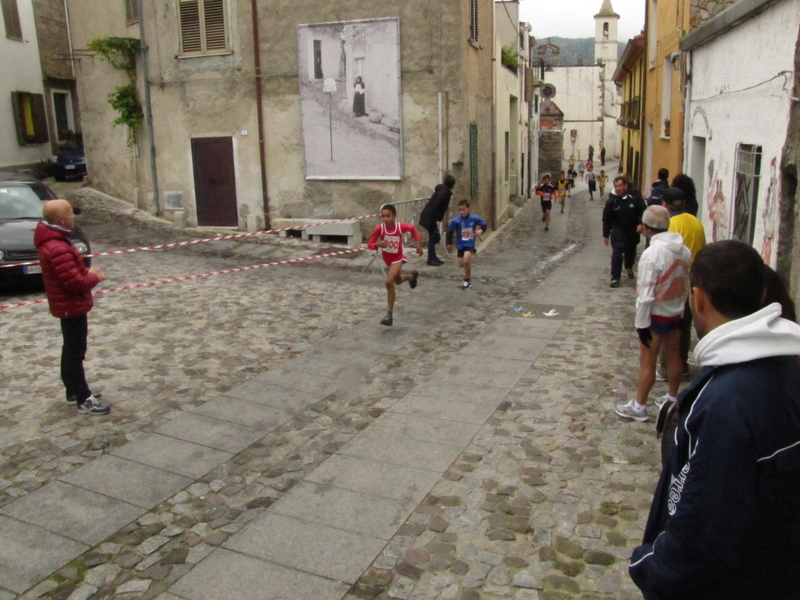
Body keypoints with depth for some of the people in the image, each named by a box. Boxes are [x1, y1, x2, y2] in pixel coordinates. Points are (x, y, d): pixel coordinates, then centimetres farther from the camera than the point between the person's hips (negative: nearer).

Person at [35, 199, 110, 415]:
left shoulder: (52, 241, 6)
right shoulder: (58, 249, -28)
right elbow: (75, 283, -28)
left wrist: (86, 271, 3)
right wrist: (94, 277, -11)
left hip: (67, 305, 11)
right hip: (72, 306, -11)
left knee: (71, 350, 19)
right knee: (76, 353, -2)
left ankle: (73, 391, 32)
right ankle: (84, 400, 7)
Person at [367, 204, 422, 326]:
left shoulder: (401, 227, -25)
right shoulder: (379, 228, -24)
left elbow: (412, 229, -3)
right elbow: (369, 244, -21)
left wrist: (418, 244, -7)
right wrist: (378, 244, -42)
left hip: (398, 257, -4)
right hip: (387, 258, 4)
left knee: (389, 282, -23)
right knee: (398, 281, 25)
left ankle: (389, 315, -17)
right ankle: (411, 277, 61)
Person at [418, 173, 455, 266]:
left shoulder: (443, 189, 10)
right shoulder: (444, 191, -18)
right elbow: (436, 205, -24)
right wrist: (437, 220, -21)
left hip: (429, 216, 9)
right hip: (430, 217, -9)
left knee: (435, 237, 15)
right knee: (433, 238, -1)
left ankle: (433, 258, 24)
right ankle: (431, 259, 7)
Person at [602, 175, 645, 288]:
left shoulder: (635, 198, -10)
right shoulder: (612, 200, -8)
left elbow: (642, 212, -1)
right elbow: (606, 219, -4)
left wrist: (640, 223, -18)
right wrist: (606, 235, -3)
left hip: (632, 232, 1)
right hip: (617, 233, -1)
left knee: (630, 252, 19)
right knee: (616, 255, -9)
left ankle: (629, 267, 49)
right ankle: (615, 278, 0)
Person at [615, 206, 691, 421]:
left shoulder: (652, 253, -23)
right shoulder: (684, 250, -2)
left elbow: (646, 294, -21)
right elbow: (686, 285, 7)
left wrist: (641, 323, -14)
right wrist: (681, 307, 19)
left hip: (656, 315, -7)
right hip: (676, 313, 7)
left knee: (647, 362, 2)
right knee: (674, 357, 19)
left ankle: (639, 406, 12)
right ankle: (672, 398, 35)